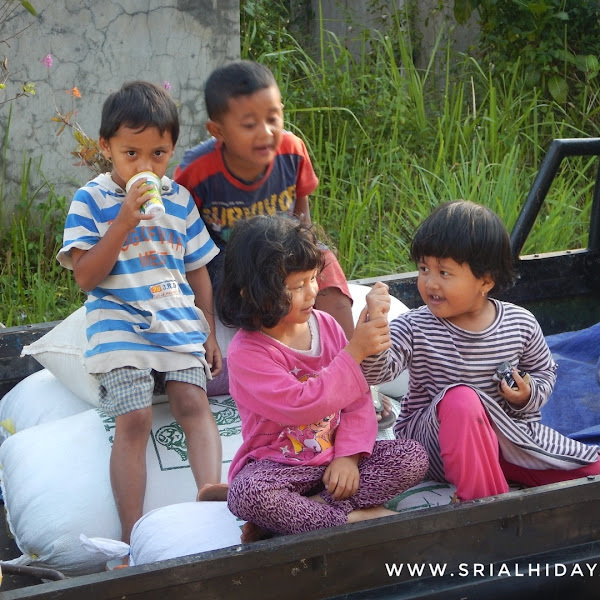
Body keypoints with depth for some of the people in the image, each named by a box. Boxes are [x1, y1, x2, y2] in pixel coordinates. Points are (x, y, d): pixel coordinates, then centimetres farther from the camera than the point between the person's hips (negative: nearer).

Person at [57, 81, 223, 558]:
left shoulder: (179, 199, 12)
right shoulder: (91, 200, 0)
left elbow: (198, 270, 19)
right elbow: (86, 277, -9)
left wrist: (209, 333, 13)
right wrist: (124, 222, -17)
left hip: (179, 323, 4)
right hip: (120, 326, -4)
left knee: (193, 402, -19)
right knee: (134, 417, -19)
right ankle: (132, 534, -22)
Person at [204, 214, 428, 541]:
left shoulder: (326, 325, 0)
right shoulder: (245, 353, -17)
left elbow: (358, 397, 2)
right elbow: (300, 405, -29)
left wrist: (348, 454, -12)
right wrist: (353, 353, -29)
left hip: (336, 456, 5)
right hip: (277, 463, -5)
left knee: (412, 457, -15)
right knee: (247, 493, -37)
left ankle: (305, 509, -20)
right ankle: (354, 518, -22)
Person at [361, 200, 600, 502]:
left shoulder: (521, 324, -4)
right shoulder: (414, 329, -13)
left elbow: (544, 371, 13)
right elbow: (376, 370, -29)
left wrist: (529, 395, -10)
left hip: (510, 433, 3)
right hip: (437, 440, -3)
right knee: (461, 399, -38)